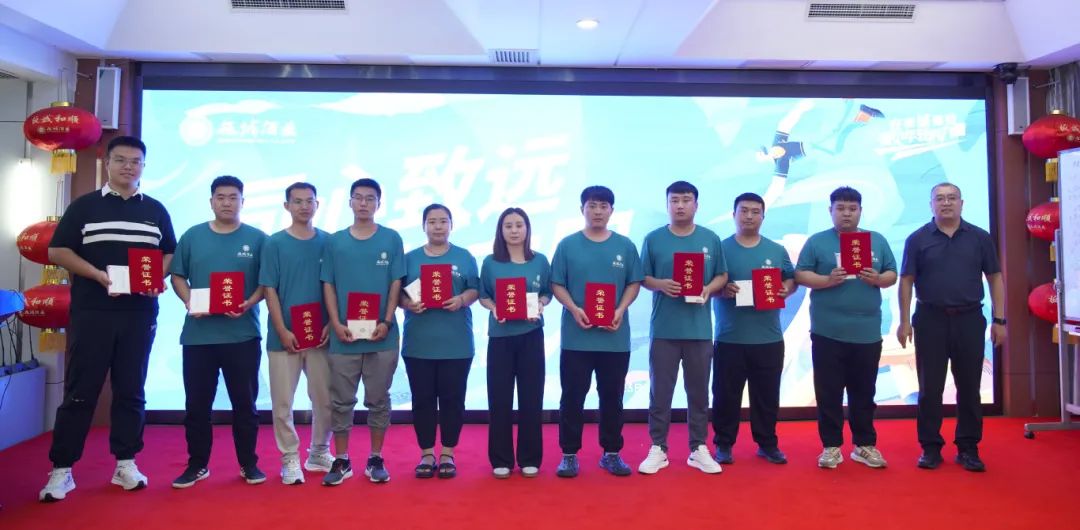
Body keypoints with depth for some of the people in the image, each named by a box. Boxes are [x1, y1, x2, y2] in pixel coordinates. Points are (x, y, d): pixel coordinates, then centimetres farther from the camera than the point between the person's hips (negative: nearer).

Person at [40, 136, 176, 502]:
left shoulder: (156, 210, 12)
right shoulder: (84, 206, 4)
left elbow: (170, 253, 15)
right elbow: (57, 251, 1)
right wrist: (97, 274, -14)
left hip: (140, 314, 2)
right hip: (91, 312, -2)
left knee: (131, 390, 7)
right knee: (80, 392, 0)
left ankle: (125, 464, 16)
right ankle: (61, 470, 9)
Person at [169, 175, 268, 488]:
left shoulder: (257, 239, 3)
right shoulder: (192, 236, 8)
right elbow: (178, 276, 9)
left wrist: (250, 303, -16)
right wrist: (188, 301, -9)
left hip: (242, 335, -2)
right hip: (198, 334, 2)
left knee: (245, 402, 6)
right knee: (197, 403, 8)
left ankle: (249, 463, 17)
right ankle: (197, 464, 22)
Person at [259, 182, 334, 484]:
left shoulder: (327, 242, 6)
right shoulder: (274, 244, 1)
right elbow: (269, 290, -2)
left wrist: (331, 324, -4)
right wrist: (282, 331, -10)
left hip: (320, 335, 2)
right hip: (284, 336, -2)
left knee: (325, 399, 8)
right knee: (283, 402, 3)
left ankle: (319, 453, 25)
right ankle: (290, 459, 16)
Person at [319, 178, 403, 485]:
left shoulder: (391, 239, 3)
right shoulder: (334, 242, 6)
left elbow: (396, 284, 1)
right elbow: (328, 286, 5)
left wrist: (387, 322, -9)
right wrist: (336, 324, -7)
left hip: (381, 337, -1)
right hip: (344, 337, 1)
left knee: (378, 400, 8)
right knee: (341, 402, 7)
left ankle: (376, 460, 20)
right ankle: (341, 461, 19)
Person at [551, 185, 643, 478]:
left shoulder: (625, 245, 4)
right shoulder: (568, 245, 1)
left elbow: (634, 284, 6)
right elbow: (557, 285, 1)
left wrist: (621, 310, -11)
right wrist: (574, 309, -16)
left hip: (616, 337, 1)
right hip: (576, 337, -1)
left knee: (612, 397, 10)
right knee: (573, 396, 5)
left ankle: (612, 453, 23)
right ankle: (569, 454, 16)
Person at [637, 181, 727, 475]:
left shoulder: (711, 239, 5)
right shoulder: (653, 239, 1)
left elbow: (722, 276, 9)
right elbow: (643, 278, 4)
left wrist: (708, 289, -11)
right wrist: (660, 285, -16)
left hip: (699, 328, 1)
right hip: (664, 328, -1)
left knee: (698, 391, 10)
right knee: (660, 391, 5)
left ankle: (699, 449, 22)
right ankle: (658, 448, 16)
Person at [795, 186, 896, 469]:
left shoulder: (877, 241, 11)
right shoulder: (817, 241, 2)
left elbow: (892, 275, 10)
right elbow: (800, 275, -3)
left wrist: (878, 279, -11)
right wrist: (827, 280, -19)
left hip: (867, 331, 2)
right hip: (828, 331, -2)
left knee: (864, 393, 11)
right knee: (828, 393, 4)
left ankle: (865, 445, 23)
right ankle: (831, 446, 15)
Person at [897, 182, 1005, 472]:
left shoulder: (980, 238, 5)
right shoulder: (918, 239, 1)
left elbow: (995, 279, 6)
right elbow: (906, 281, 0)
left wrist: (999, 320, 1)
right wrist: (904, 321, -5)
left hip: (969, 320, 1)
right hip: (931, 320, -1)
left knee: (969, 387, 7)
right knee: (930, 388, 4)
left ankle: (968, 448, 18)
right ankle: (930, 447, 14)